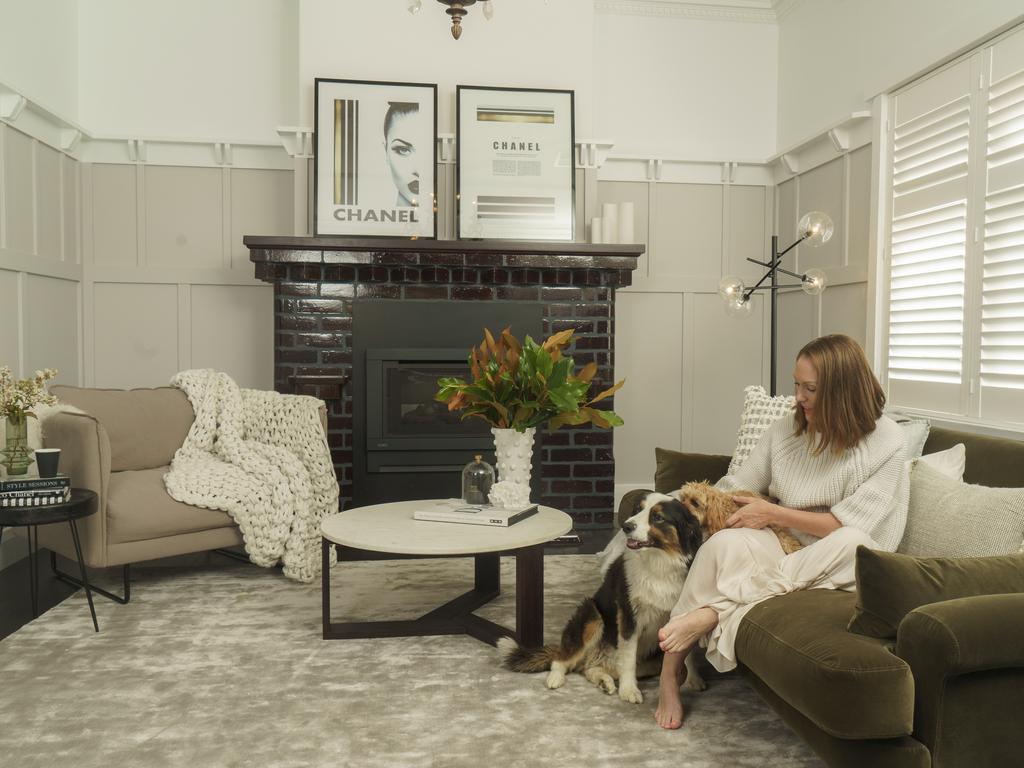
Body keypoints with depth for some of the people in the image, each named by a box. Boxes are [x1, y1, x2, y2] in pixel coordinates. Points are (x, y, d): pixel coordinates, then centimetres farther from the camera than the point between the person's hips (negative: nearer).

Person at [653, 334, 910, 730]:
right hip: (780, 543, 2)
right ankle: (669, 674, -21)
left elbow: (847, 525, -12)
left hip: (828, 562, -2)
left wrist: (771, 513, -13)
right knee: (726, 543, -31)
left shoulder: (887, 442, -7)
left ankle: (712, 612, -34)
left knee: (854, 544, -38)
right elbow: (733, 488, 10)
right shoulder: (786, 430, 5)